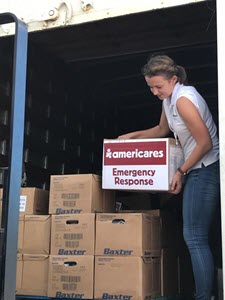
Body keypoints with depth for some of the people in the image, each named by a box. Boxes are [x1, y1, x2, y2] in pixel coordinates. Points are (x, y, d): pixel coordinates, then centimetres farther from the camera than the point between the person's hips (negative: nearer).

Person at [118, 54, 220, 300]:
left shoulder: (183, 100, -20)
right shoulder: (169, 98, 11)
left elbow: (205, 143, -20)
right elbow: (162, 129, 29)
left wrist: (181, 171, -12)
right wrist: (133, 136, 22)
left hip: (205, 170, -10)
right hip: (198, 170, 10)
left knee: (194, 238, -10)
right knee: (197, 237, 10)